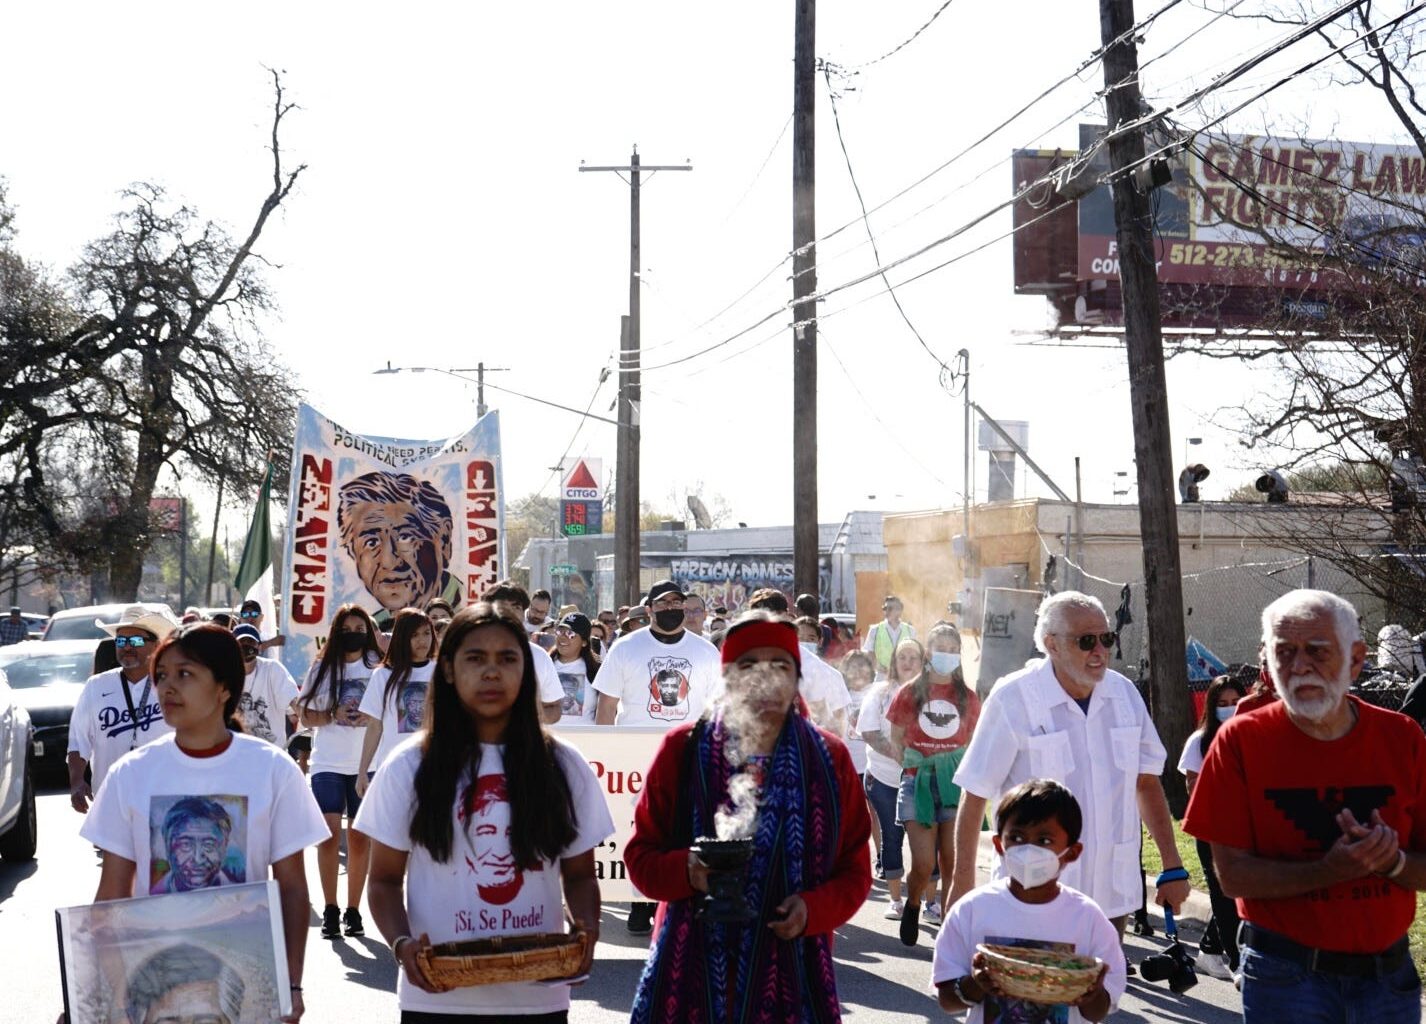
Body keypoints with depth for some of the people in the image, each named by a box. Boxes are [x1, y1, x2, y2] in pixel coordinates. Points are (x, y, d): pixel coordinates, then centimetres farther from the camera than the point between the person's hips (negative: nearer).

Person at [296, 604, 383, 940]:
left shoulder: (378, 666, 2)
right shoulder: (323, 668, 5)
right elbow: (304, 715, 5)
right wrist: (333, 715, -11)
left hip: (366, 764, 0)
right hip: (328, 763, 0)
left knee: (359, 837, 5)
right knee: (329, 834, -8)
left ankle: (353, 910, 14)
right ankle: (330, 909, 1)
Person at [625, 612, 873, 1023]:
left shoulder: (829, 758, 5)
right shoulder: (684, 748, 2)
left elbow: (855, 870, 8)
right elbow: (641, 855, 5)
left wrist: (813, 909, -10)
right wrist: (686, 871, -15)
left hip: (791, 970, 1)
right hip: (696, 967, 0)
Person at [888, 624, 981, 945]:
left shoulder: (968, 698, 8)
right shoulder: (909, 693, 3)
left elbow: (974, 743, 16)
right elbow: (895, 741, 9)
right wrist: (912, 768, -2)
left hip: (955, 783, 1)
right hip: (918, 782, -1)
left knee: (954, 865, -2)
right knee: (924, 864, -8)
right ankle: (913, 905, 23)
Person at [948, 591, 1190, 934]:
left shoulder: (1123, 693, 5)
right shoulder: (1013, 699, -10)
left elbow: (1146, 782, 12)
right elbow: (975, 794, -6)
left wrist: (1172, 866, 9)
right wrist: (963, 881, -7)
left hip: (1112, 895, 5)